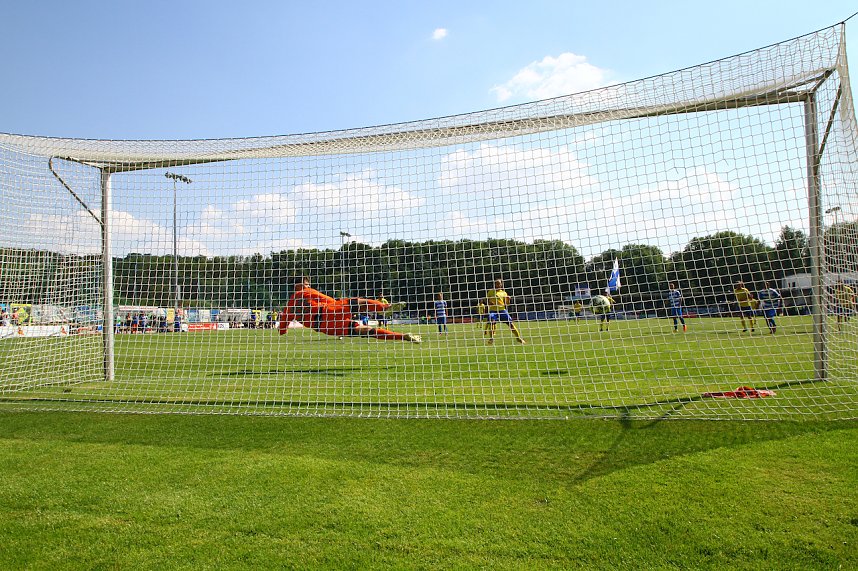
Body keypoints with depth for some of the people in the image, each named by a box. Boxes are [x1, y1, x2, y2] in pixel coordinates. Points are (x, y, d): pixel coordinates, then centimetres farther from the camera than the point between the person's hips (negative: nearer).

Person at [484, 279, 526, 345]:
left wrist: (508, 299, -6)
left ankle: (518, 337, 4)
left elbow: (506, 304, 14)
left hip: (502, 310, 1)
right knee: (491, 322, -26)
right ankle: (491, 338, -20)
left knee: (510, 323, -6)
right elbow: (486, 300, 12)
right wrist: (489, 303, -9)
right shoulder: (491, 292, 12)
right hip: (493, 310, -1)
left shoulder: (504, 293, 15)